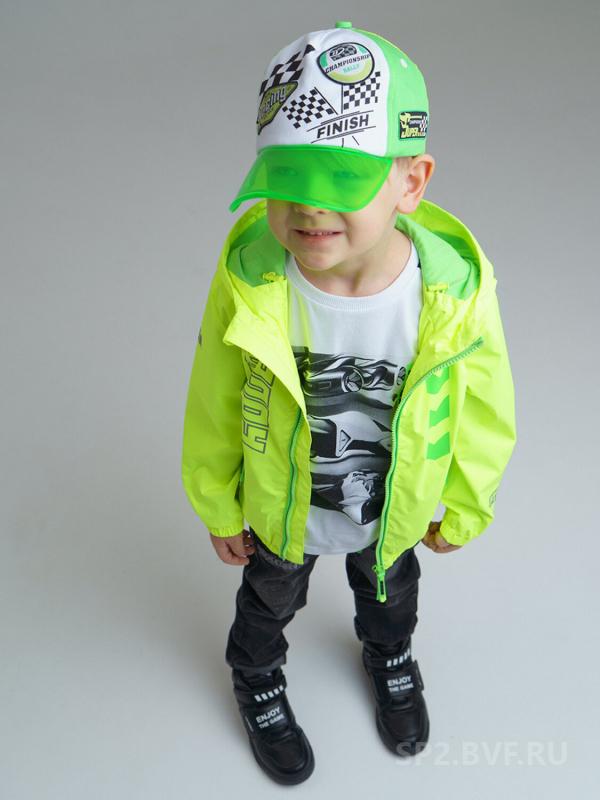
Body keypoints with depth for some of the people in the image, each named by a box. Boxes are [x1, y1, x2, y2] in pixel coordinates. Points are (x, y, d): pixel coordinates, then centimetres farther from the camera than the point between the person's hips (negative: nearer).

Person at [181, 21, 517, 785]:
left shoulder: (455, 291, -33)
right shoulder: (248, 283, -33)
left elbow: (485, 415, -14)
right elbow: (213, 408, -15)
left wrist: (464, 511, 0)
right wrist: (218, 508, -1)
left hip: (394, 511, 1)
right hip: (279, 510, -1)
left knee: (390, 592, 34)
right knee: (270, 601, 31)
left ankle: (390, 660, 71)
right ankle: (258, 681, 66)